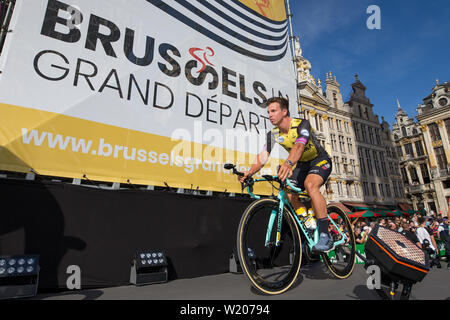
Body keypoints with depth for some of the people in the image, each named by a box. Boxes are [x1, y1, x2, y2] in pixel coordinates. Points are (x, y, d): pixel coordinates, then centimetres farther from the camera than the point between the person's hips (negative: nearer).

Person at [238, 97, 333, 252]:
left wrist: (288, 163, -66)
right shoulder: (273, 134, -10)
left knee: (310, 184, -34)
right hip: (301, 164, 6)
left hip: (320, 160, -6)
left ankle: (325, 235, -26)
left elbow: (299, 145, -46)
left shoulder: (302, 124, -26)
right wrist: (249, 172, -35)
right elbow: (263, 156, -17)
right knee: (290, 193, -13)